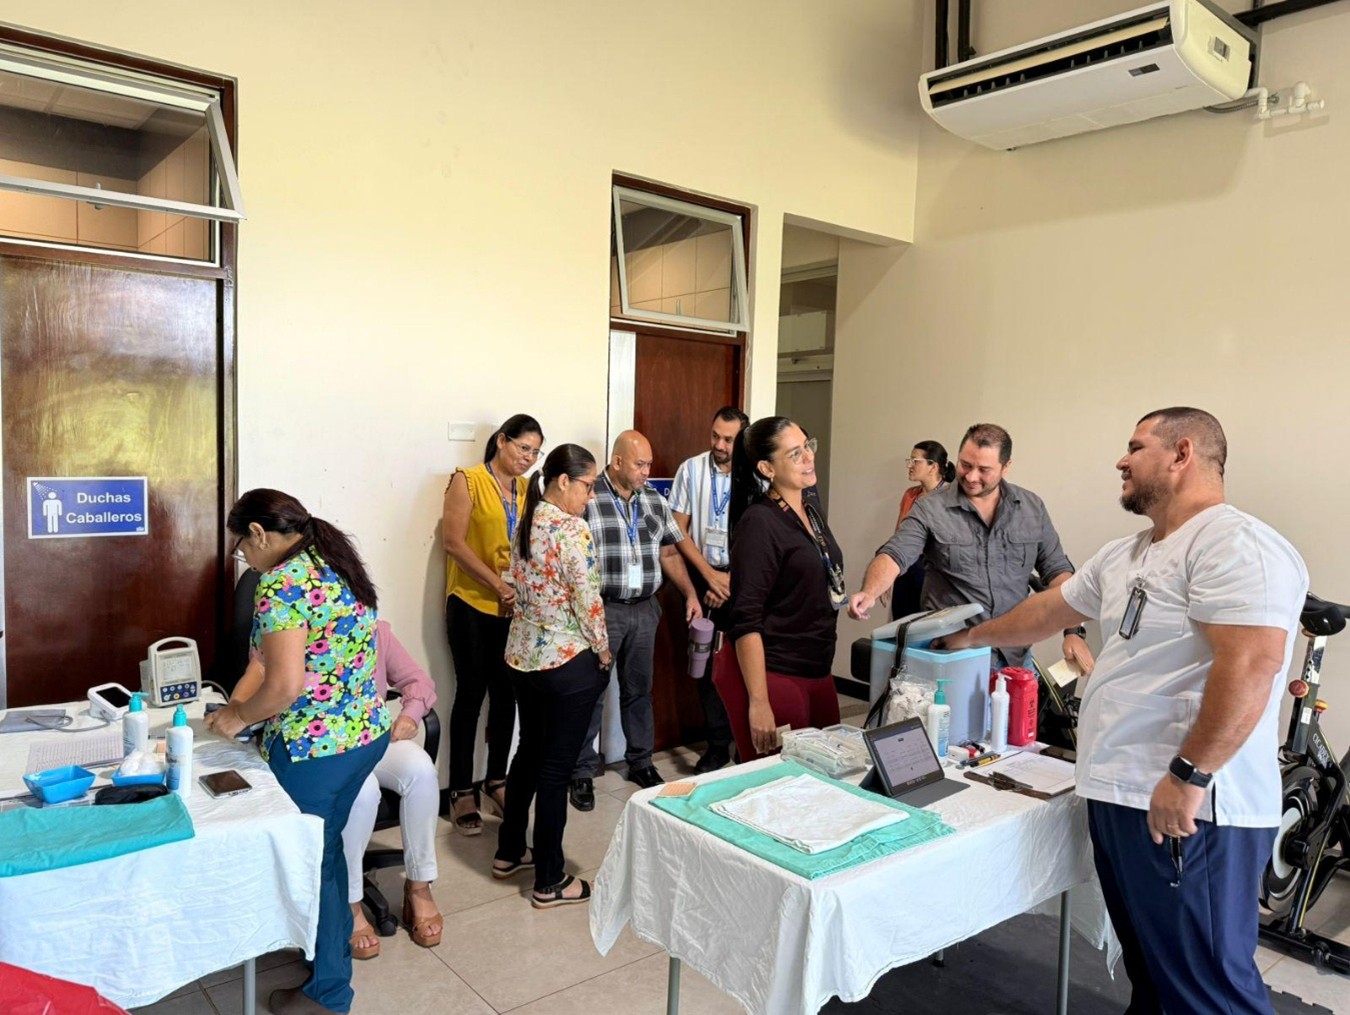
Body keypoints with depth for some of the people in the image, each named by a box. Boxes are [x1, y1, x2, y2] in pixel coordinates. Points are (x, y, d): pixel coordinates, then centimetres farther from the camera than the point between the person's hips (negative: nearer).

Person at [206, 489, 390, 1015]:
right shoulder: (336, 562, 7)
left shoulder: (280, 583, -20)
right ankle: (335, 944, 46)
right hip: (368, 730, 8)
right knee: (327, 844, 27)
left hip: (316, 747, -8)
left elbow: (285, 686, -26)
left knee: (310, 860, 12)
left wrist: (239, 716, -6)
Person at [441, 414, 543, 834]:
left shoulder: (527, 490, 10)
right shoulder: (467, 481, -5)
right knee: (471, 693, 2)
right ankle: (462, 791, 14)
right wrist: (499, 585, -17)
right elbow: (453, 541, -13)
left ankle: (496, 781, 26)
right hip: (471, 605, -5)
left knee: (506, 693, 11)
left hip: (515, 609, 5)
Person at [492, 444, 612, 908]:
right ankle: (549, 883, 12)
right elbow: (588, 601, -19)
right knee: (556, 767, 1)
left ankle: (509, 852, 35)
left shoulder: (527, 523, 6)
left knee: (528, 752, 21)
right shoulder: (572, 530, -19)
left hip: (523, 655, 8)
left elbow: (517, 587, 12)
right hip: (568, 661, -8)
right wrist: (604, 652, -6)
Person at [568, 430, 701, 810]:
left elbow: (669, 553, 15)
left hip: (645, 609, 5)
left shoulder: (655, 502, 8)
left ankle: (640, 762, 31)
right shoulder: (587, 499, -10)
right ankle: (582, 772, 16)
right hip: (601, 609, -5)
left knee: (639, 690, 16)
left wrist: (690, 594, 9)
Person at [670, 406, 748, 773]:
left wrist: (730, 581, -9)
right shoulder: (691, 470, -1)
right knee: (706, 661, 5)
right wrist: (710, 575, -6)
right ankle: (717, 744, 17)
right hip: (701, 573, 2)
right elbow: (678, 530, 0)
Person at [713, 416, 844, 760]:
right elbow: (746, 620, -19)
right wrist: (758, 702, -21)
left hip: (817, 673, 8)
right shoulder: (759, 523, -15)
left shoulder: (811, 514, 10)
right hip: (769, 675, -8)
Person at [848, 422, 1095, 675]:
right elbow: (893, 556, -15)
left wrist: (1073, 631, -4)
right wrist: (870, 593, -35)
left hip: (1014, 654, 3)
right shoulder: (930, 510, -7)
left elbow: (1057, 570, 7)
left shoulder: (1032, 508, 4)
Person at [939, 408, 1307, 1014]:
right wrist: (972, 637, 38)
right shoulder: (1122, 557, 17)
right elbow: (1048, 610, 28)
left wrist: (1189, 775, -24)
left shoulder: (1234, 545, -14)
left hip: (1187, 809, -9)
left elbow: (1251, 665, -24)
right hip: (1117, 796, 9)